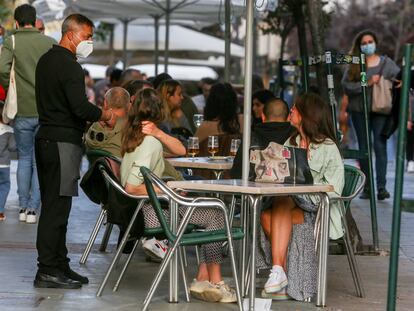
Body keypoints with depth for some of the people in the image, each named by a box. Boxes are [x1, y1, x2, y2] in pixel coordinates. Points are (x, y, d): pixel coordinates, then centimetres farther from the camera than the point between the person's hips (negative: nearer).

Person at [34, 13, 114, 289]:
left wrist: (92, 115, 15)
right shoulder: (69, 66, -15)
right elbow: (81, 108, -23)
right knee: (57, 206, -7)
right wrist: (105, 115, -5)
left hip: (46, 138, 10)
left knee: (53, 205, 12)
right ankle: (48, 270, -5)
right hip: (63, 141, -10)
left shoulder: (46, 60, 17)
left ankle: (59, 264, 18)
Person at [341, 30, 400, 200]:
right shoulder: (353, 64, 6)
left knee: (380, 146, -12)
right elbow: (346, 86, -4)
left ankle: (381, 186, -13)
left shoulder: (386, 63, 6)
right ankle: (367, 187, 12)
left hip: (381, 111, -2)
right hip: (359, 111, 2)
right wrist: (367, 83, -15)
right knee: (363, 148, 6)